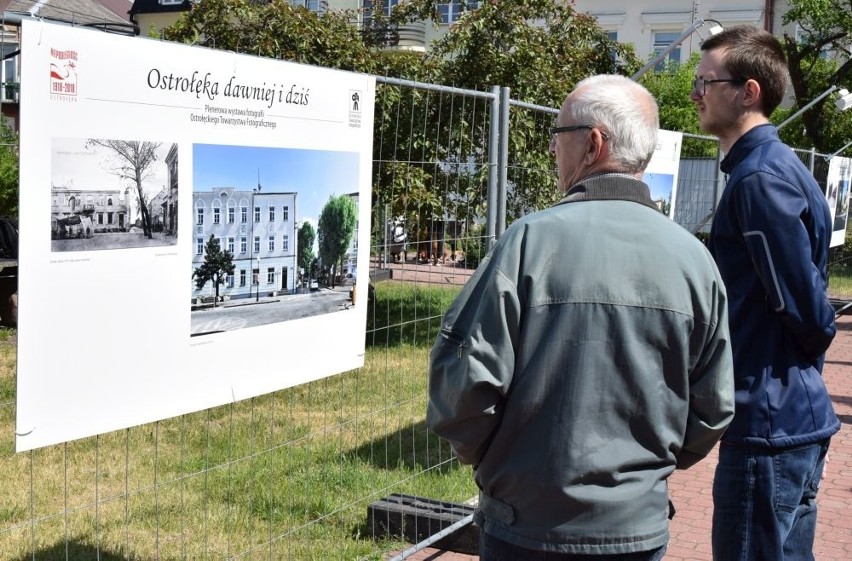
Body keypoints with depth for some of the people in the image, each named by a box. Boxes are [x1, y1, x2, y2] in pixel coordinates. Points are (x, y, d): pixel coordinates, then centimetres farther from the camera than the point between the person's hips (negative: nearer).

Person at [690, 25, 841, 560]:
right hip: (794, 414, 10)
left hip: (769, 418, -10)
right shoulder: (776, 165, 13)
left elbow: (802, 301, -19)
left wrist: (802, 361, -2)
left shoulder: (759, 178, -18)